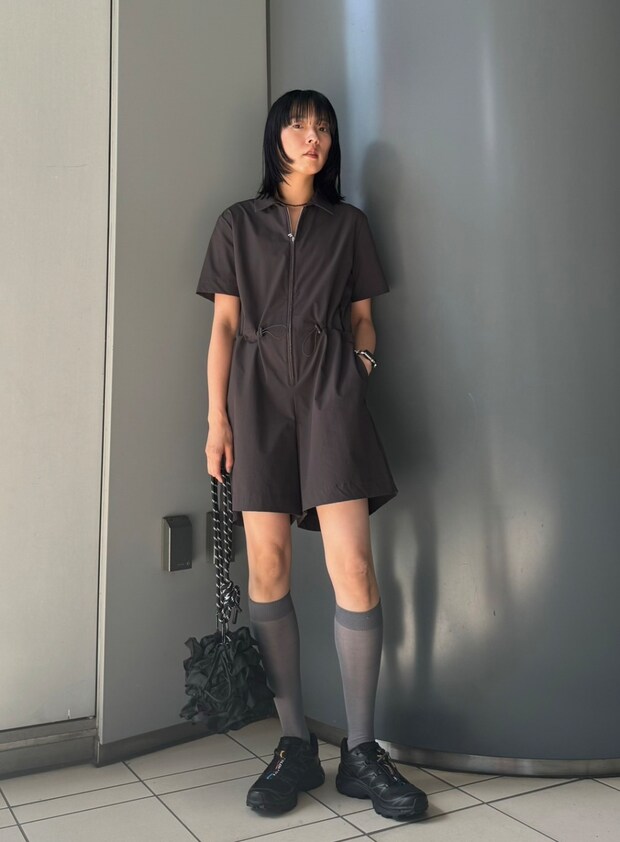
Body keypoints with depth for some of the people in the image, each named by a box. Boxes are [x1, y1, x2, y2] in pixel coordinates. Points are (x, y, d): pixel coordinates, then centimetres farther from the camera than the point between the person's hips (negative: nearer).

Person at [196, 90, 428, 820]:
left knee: (353, 564, -12)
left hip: (331, 389, 0)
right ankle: (295, 745, 8)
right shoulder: (238, 223, 16)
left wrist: (362, 359, -5)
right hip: (259, 389, 1)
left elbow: (362, 317, 17)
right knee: (267, 567, -5)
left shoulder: (348, 223, 18)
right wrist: (216, 418, 0)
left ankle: (360, 750, 0)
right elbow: (224, 326, 9)